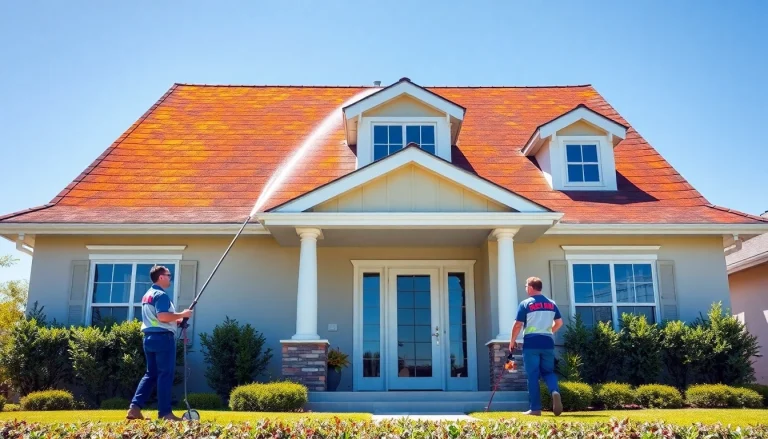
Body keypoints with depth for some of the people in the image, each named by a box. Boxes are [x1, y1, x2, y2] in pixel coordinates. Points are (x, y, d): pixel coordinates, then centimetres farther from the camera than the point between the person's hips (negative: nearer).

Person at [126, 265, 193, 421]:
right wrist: (181, 315, -13)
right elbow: (162, 316, -26)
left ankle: (135, 407, 6)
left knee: (151, 374, 13)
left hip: (150, 337, 10)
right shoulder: (161, 295, -12)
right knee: (165, 374, -4)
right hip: (163, 337, -10)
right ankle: (165, 412, -2)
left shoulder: (147, 295, 19)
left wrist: (176, 321, 18)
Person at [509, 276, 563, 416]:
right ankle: (555, 392, -16)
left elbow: (518, 325, -7)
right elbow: (559, 322, 15)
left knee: (533, 376, 2)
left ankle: (535, 408, 1)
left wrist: (512, 341, 5)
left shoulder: (525, 304, -4)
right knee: (548, 372, 14)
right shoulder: (551, 303, 9)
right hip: (548, 343, 4)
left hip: (531, 343, -4)